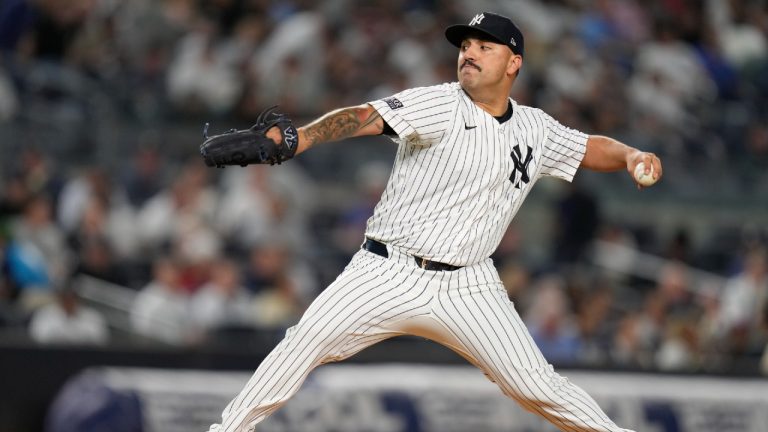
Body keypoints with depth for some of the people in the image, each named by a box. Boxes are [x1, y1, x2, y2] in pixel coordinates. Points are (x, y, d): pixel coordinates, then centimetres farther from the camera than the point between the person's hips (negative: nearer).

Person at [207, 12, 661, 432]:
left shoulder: (535, 130, 8)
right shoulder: (440, 106, -8)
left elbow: (592, 148, 23)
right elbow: (364, 118, -22)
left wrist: (631, 155, -1)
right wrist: (296, 139, -39)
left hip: (468, 289, 3)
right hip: (389, 274, -3)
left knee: (536, 386, -4)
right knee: (304, 343, -18)